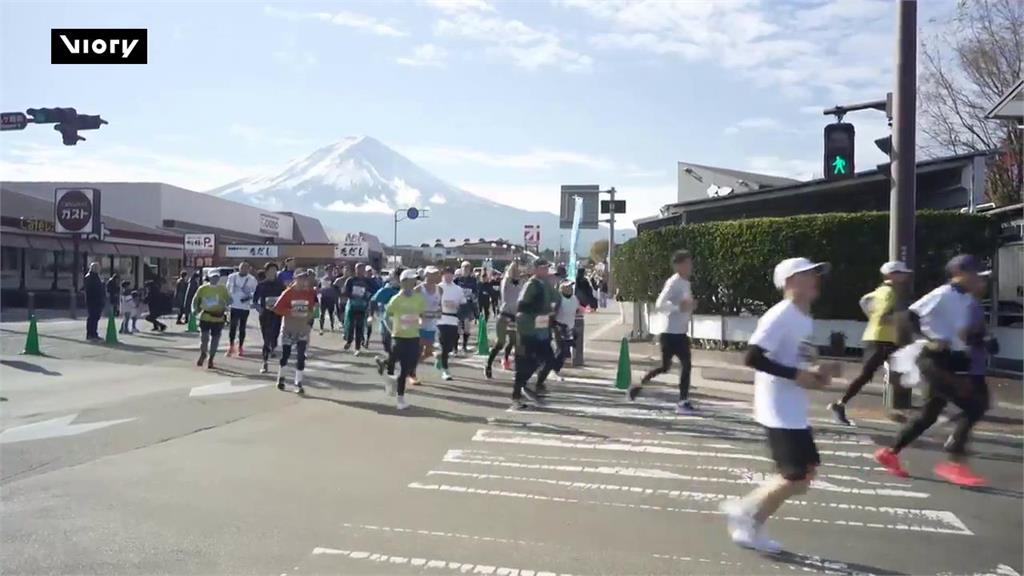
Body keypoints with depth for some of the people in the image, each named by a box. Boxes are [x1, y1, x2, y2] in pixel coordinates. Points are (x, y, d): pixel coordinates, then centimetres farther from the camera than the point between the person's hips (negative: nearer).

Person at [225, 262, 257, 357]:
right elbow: (227, 289, 13)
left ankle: (240, 347, 16)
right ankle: (231, 346, 8)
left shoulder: (252, 279, -2)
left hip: (245, 307, -1)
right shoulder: (232, 276, 5)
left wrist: (249, 297, -17)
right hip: (233, 306, 1)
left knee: (242, 328, 7)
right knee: (233, 326, -2)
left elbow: (255, 292, 1)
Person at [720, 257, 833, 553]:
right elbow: (753, 357, -25)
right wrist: (796, 375, -24)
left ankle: (752, 524, 23)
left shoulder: (805, 319, 11)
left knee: (806, 471, 13)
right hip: (779, 411, -10)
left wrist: (815, 373, 4)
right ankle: (745, 511, 15)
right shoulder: (781, 316, -18)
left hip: (796, 411, 10)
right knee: (796, 477, -5)